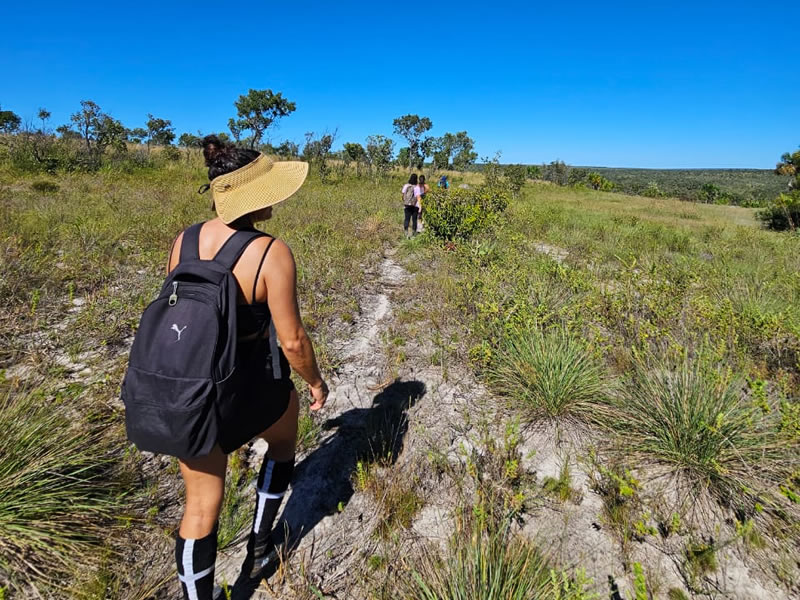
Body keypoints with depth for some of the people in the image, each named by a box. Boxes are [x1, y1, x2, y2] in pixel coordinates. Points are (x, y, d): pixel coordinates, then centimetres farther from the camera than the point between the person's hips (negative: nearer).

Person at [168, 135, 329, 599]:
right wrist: (316, 382, 0)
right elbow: (292, 340, -20)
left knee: (202, 506, 20)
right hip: (254, 390, -4)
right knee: (283, 440, 32)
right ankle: (259, 549, 45)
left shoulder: (184, 241, -5)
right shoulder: (272, 252, -23)